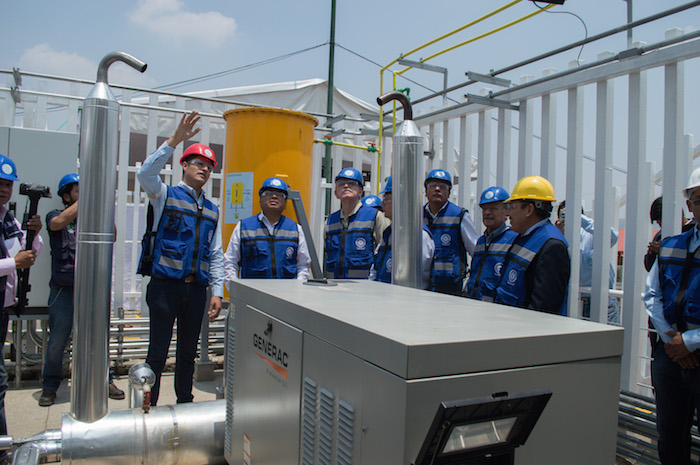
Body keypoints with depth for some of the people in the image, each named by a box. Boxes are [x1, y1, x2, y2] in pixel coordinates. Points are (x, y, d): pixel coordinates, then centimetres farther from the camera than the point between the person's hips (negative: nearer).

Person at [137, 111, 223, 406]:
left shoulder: (212, 211, 15)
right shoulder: (165, 195, 2)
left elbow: (216, 255, 14)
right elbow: (146, 173, -20)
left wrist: (217, 292, 7)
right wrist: (175, 140, -27)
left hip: (196, 289, 5)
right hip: (165, 285, -5)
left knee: (188, 351, 14)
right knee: (158, 351, -1)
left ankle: (185, 403, 28)